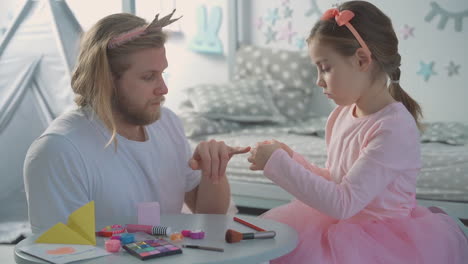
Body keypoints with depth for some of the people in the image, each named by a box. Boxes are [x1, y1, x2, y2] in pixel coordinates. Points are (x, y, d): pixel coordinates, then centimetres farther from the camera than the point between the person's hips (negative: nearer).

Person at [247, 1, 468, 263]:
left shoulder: (394, 128, -23)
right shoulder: (340, 116, 1)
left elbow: (344, 203, -27)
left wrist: (278, 164, -23)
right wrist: (290, 159, -1)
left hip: (381, 240, -7)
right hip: (342, 227, 7)